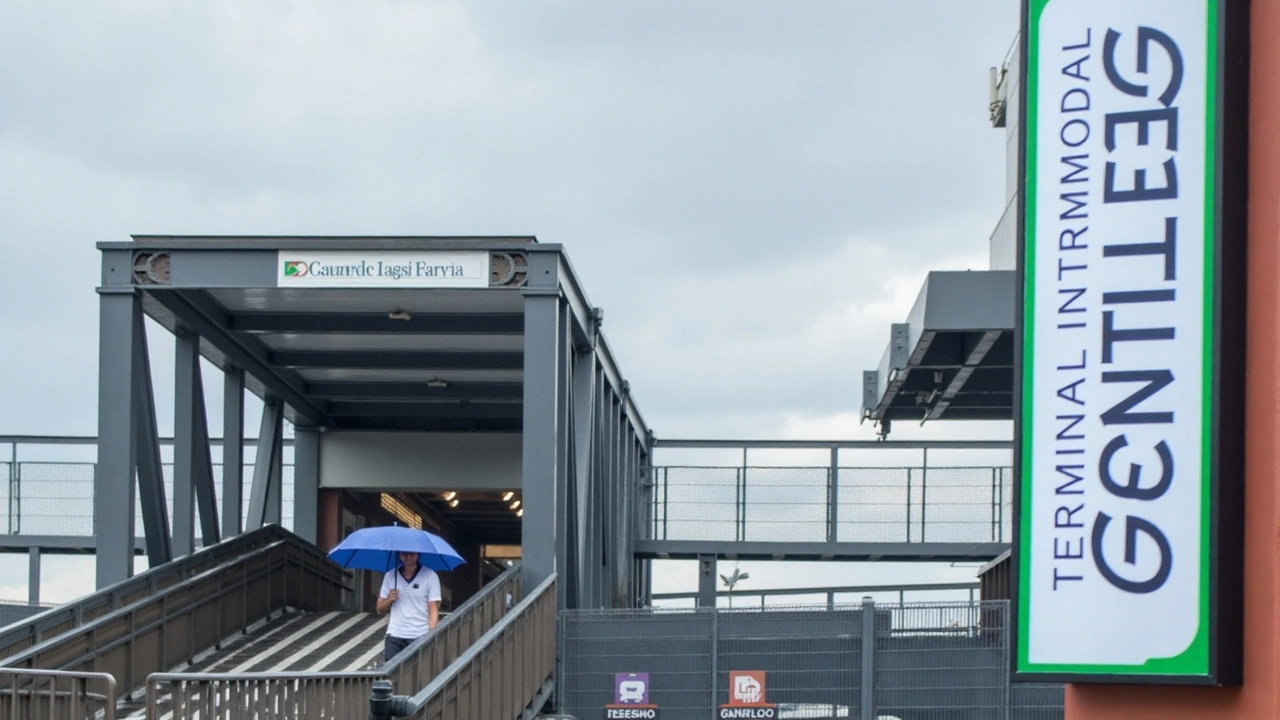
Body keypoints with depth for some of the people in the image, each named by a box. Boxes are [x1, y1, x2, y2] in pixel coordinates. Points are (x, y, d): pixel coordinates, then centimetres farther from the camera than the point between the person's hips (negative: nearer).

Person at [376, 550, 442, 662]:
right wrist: (389, 600, -6)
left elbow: (433, 610, -2)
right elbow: (380, 609, 15)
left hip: (420, 637, -3)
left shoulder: (430, 576, 1)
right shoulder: (390, 576, 10)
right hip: (394, 637, 3)